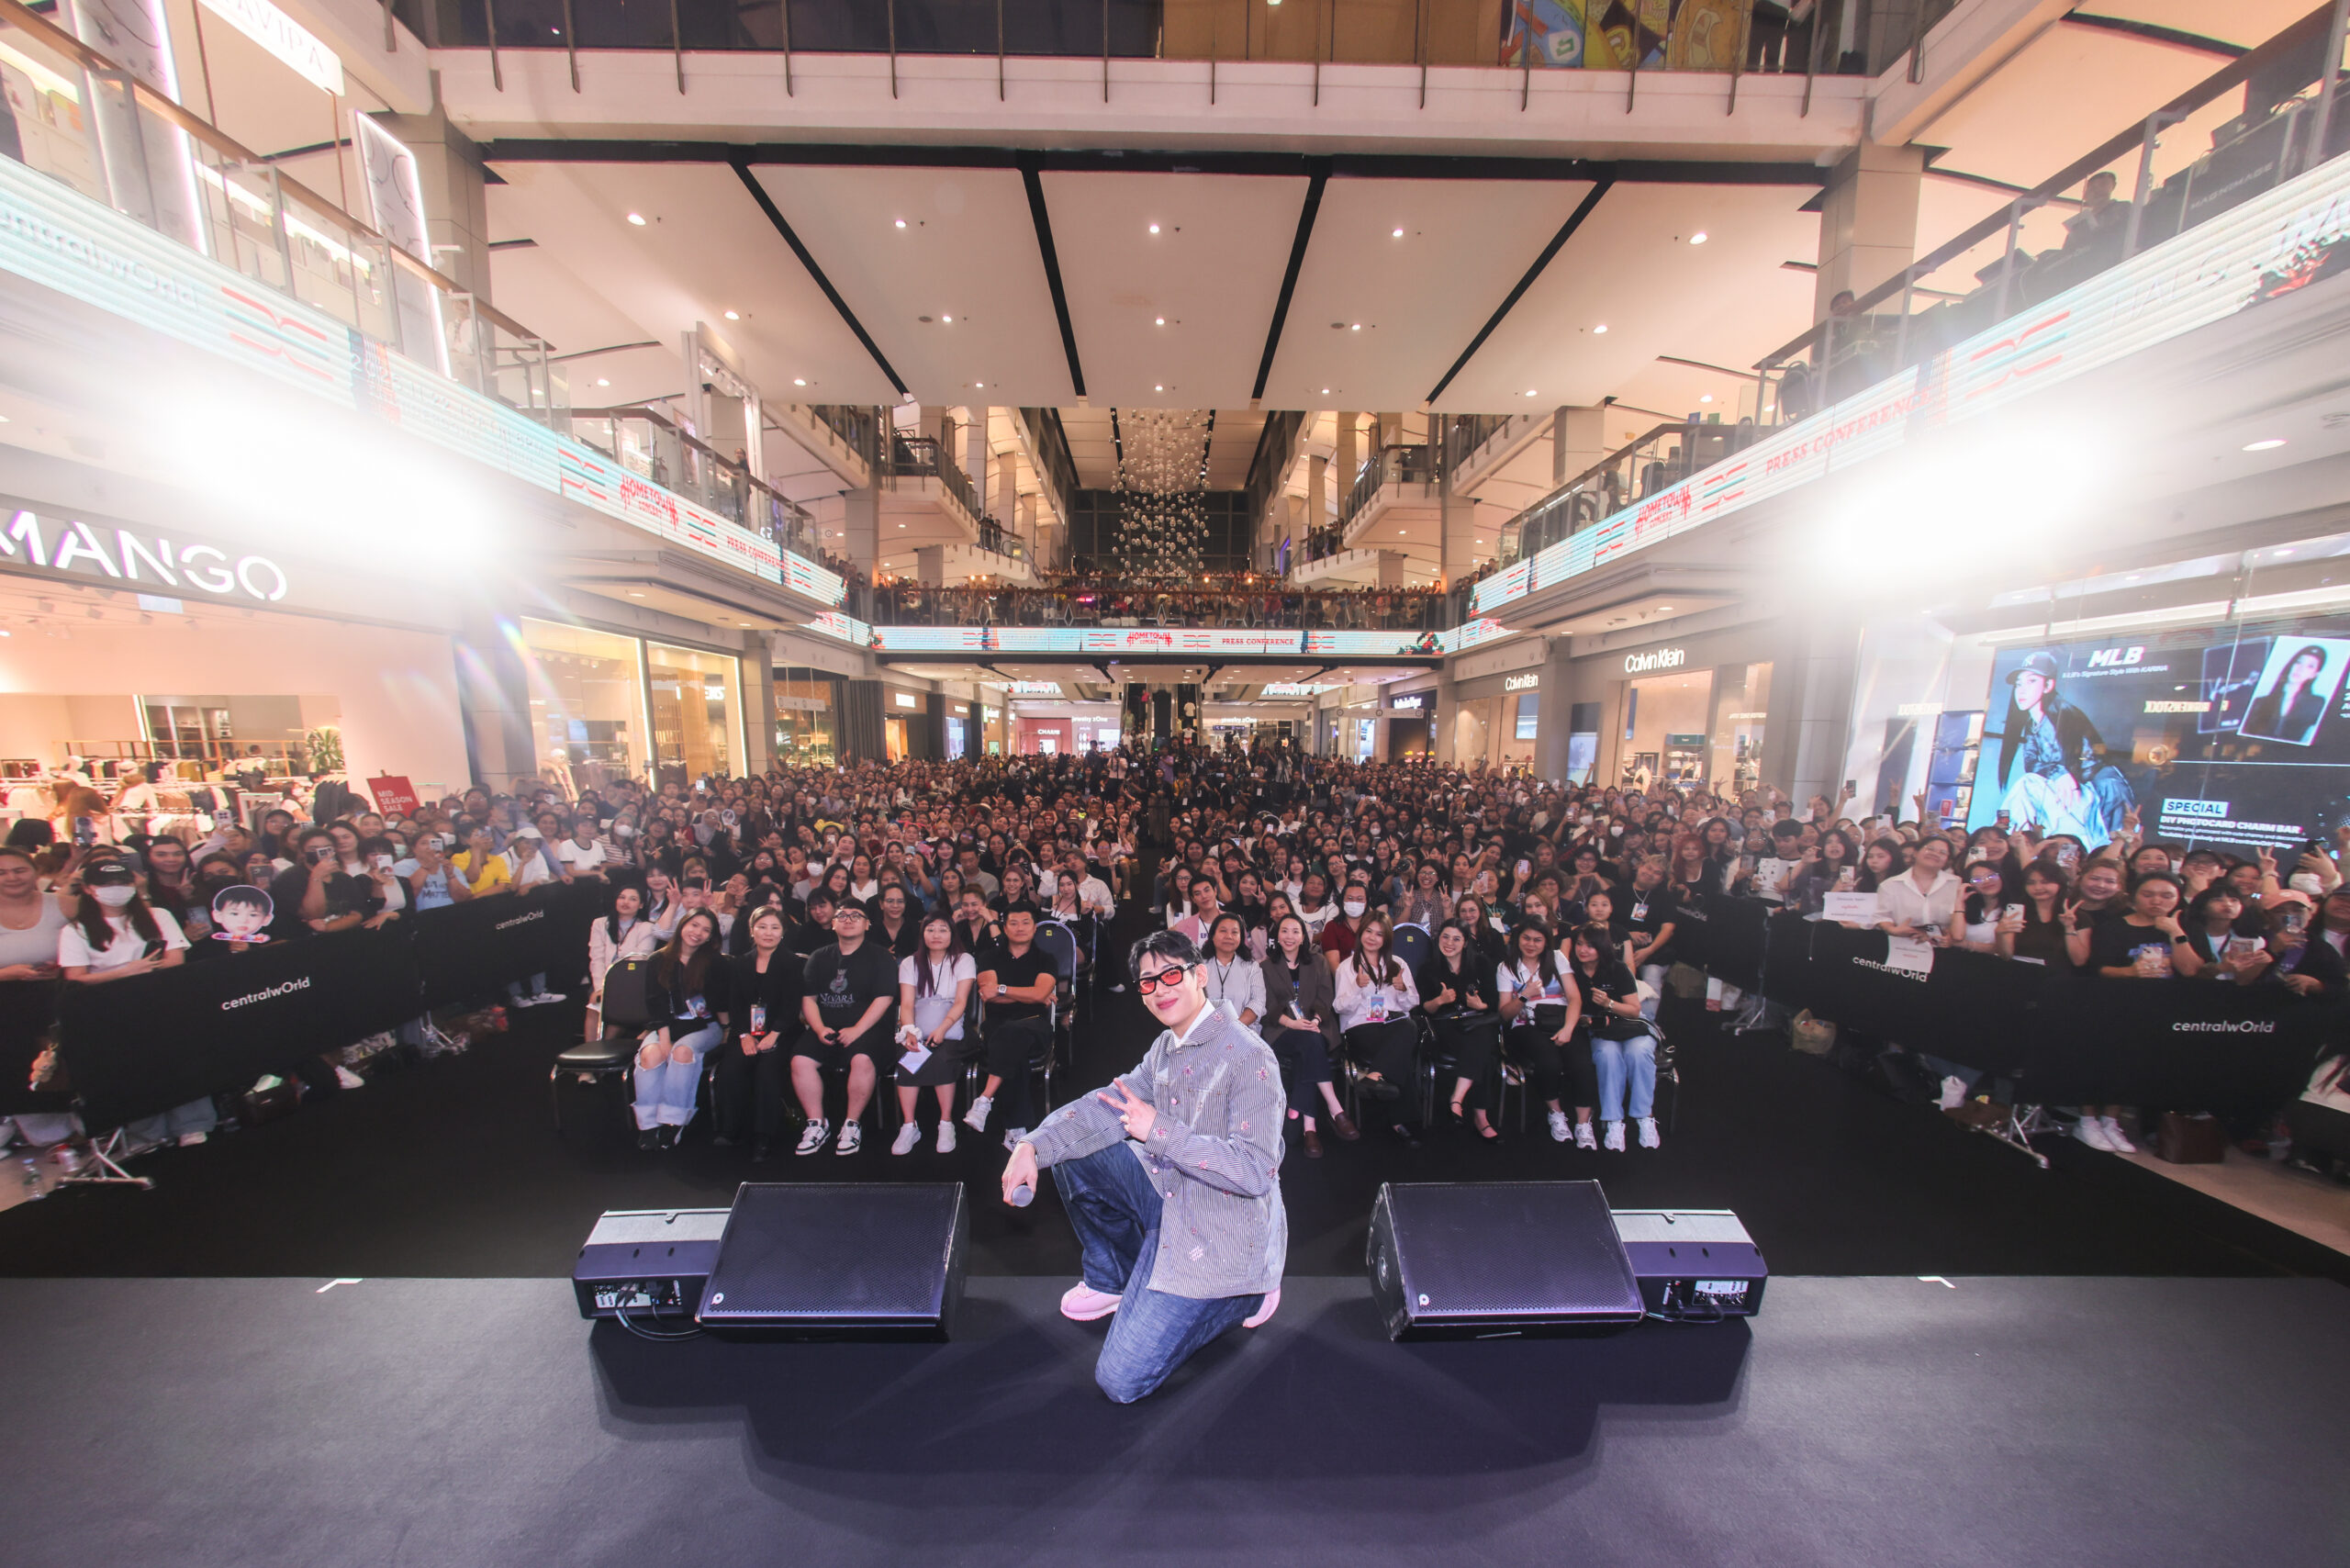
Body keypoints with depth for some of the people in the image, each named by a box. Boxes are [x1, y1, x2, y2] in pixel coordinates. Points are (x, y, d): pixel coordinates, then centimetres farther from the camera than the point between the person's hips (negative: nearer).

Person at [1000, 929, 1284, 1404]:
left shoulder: (1248, 1058, -25)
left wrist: (1159, 1131, -29)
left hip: (1219, 1238, -7)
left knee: (1121, 1381, -6)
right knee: (1073, 1155, 2)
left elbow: (1255, 1171, -28)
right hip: (1168, 1198, 7)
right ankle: (1115, 1278, 24)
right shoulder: (1165, 1048, 2)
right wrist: (1033, 1146, -14)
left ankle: (1241, 1294, 12)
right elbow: (1107, 1104, 0)